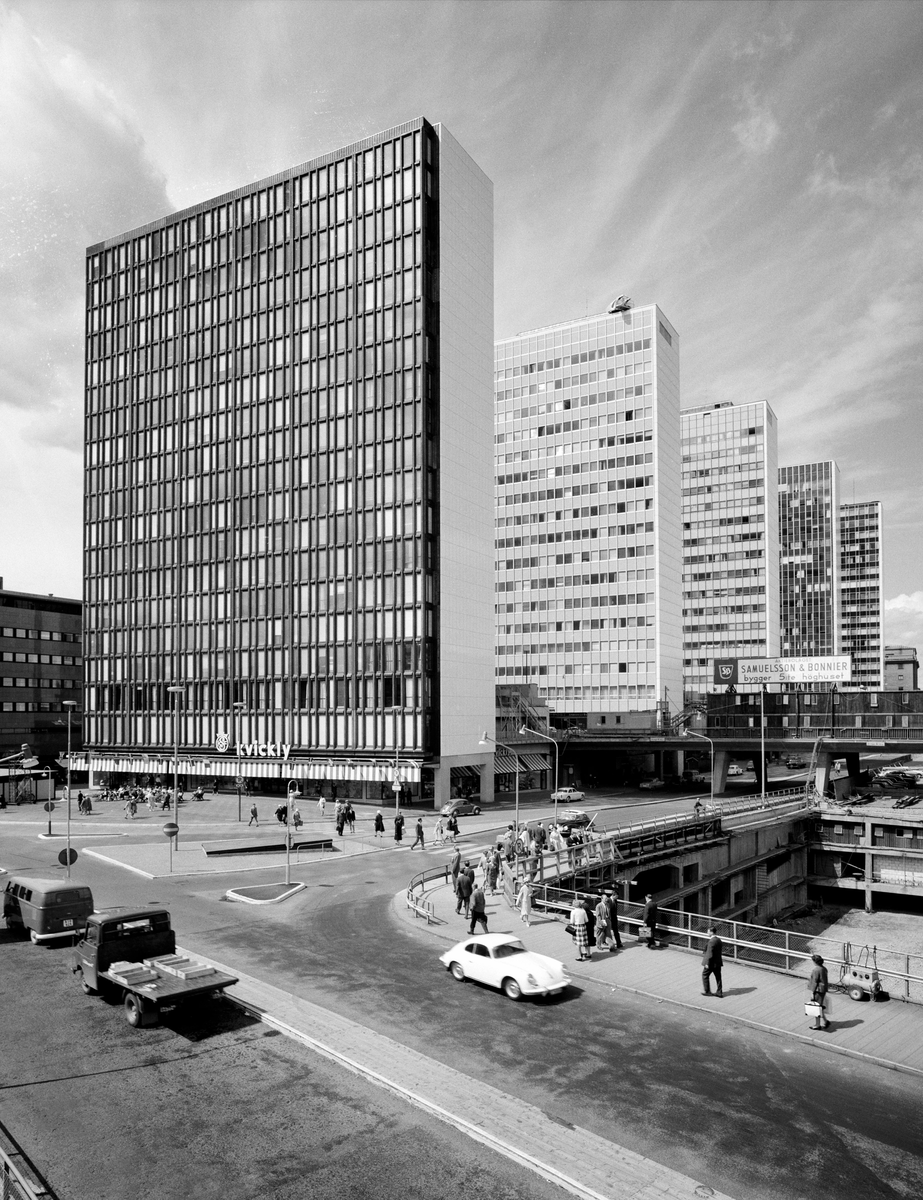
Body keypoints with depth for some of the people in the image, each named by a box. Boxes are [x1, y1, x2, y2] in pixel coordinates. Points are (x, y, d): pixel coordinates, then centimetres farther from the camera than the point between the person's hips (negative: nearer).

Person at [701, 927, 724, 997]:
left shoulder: (711, 941, -24)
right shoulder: (719, 940, 3)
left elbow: (710, 954, -24)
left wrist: (707, 964, -17)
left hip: (711, 962, -8)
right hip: (718, 962, 8)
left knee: (705, 975, 10)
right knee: (718, 977, 15)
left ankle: (707, 991, 16)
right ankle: (719, 992, 21)